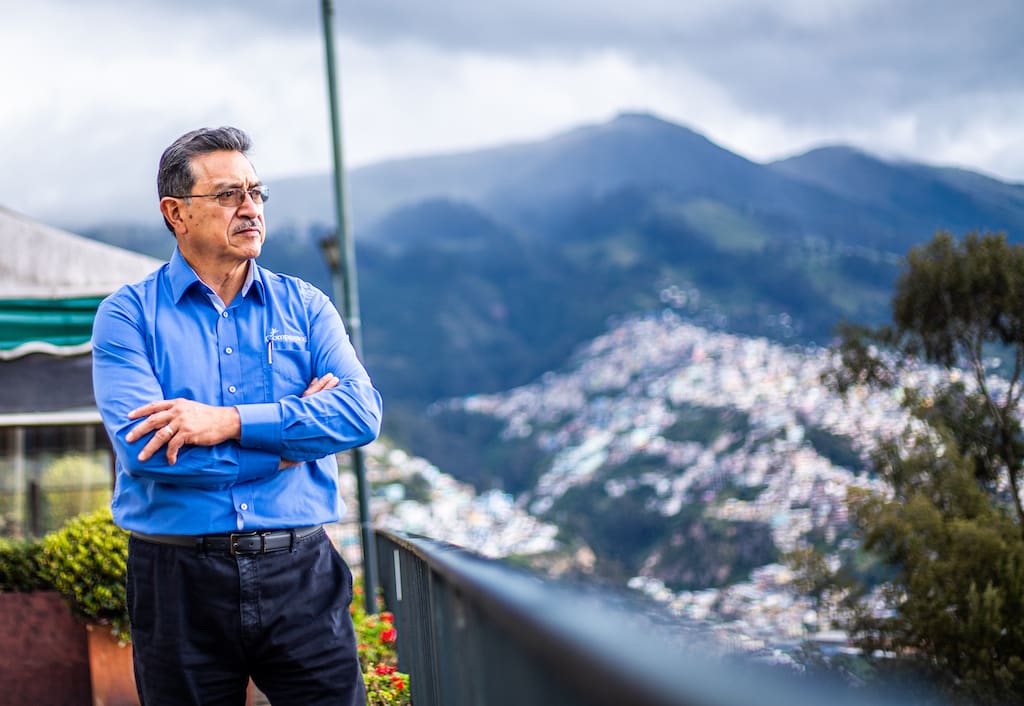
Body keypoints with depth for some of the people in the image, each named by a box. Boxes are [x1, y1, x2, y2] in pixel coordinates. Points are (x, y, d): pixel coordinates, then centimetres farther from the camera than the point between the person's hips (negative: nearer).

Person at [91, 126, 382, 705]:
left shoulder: (305, 307, 8)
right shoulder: (129, 315, 0)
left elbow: (362, 412, -7)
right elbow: (141, 445, -15)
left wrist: (233, 422, -18)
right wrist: (292, 436, -9)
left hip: (299, 571, 2)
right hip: (179, 580, -1)